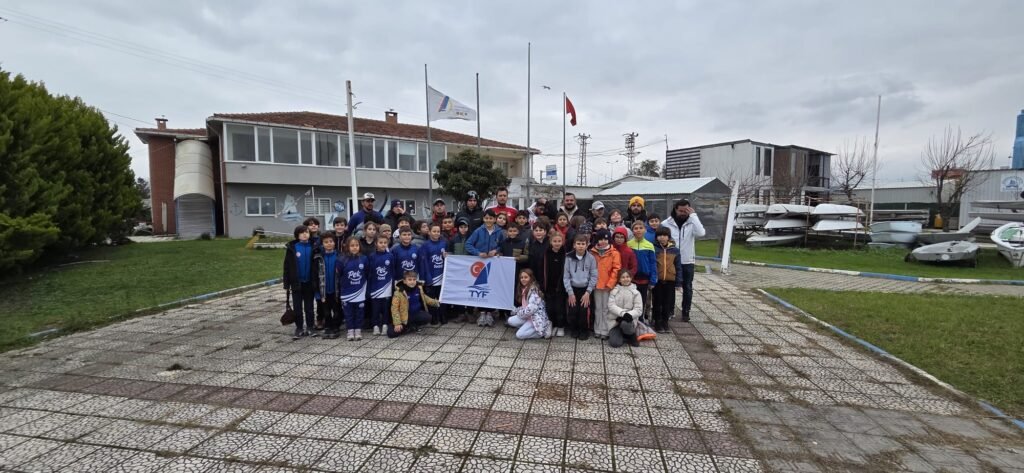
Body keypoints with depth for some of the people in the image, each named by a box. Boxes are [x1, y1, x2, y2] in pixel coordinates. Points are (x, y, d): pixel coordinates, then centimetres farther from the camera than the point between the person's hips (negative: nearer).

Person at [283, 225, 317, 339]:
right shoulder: (292, 247, -5)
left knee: (309, 306, 11)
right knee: (297, 307, 9)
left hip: (309, 282, 0)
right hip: (296, 282, 0)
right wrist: (286, 283, -4)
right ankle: (299, 328, 19)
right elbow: (287, 266, -3)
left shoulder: (312, 247, -4)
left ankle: (310, 328, 20)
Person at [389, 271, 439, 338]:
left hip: (417, 314, 4)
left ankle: (413, 326, 1)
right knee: (391, 333, -21)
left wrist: (435, 302, 6)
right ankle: (408, 328, 7)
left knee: (427, 317, -27)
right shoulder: (399, 292, -18)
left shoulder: (418, 288, -3)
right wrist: (397, 323, -23)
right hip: (405, 317, -4)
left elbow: (424, 298, 18)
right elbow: (395, 308, -18)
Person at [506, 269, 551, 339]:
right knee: (510, 321, 0)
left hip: (536, 318, -9)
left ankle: (543, 331, -4)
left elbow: (531, 308, -25)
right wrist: (515, 311, 5)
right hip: (528, 316, 9)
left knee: (519, 335, -16)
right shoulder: (523, 289, 10)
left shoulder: (533, 290, -18)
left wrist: (519, 313, -10)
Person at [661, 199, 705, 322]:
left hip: (687, 261, 1)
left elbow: (701, 233, -24)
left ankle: (686, 312, 22)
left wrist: (693, 215, -23)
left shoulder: (692, 223, -4)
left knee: (687, 288, 9)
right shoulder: (667, 223, -5)